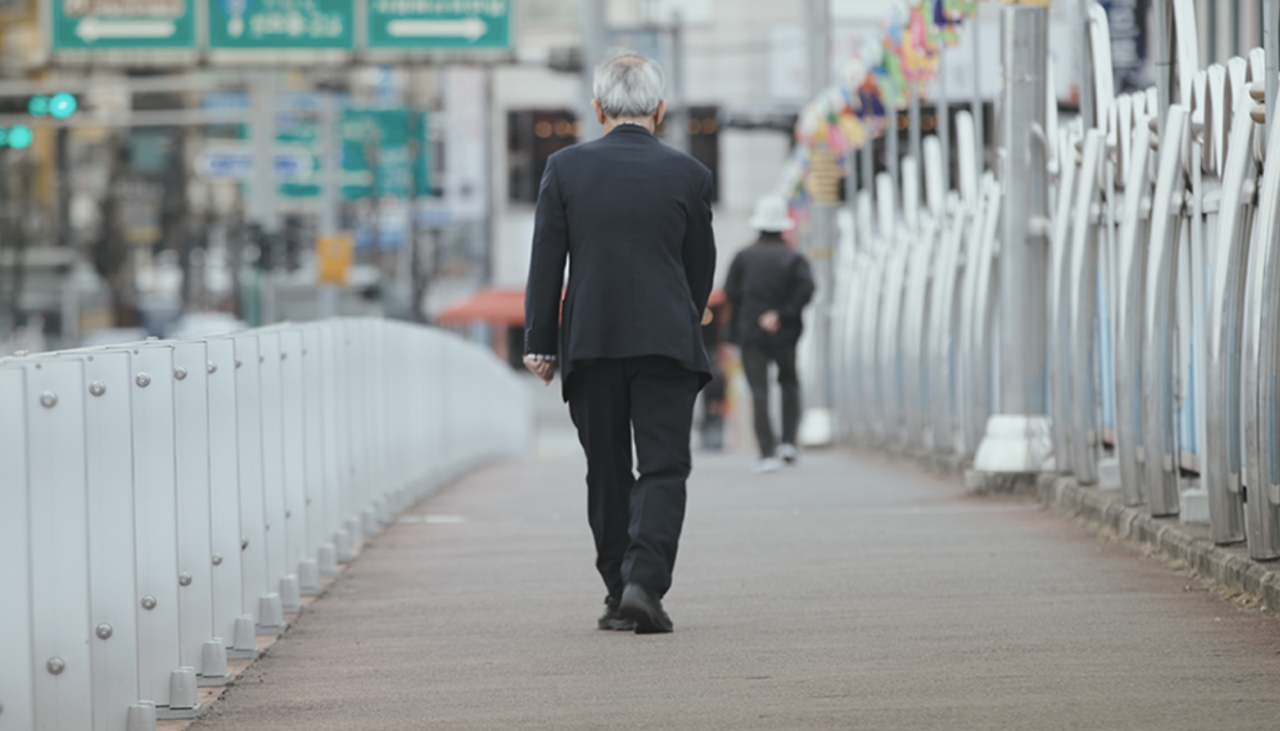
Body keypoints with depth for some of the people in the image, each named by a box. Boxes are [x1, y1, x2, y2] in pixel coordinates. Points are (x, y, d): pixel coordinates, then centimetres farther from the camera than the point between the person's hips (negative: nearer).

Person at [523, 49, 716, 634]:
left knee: (608, 474, 12)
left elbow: (546, 263, 0)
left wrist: (540, 343, 4)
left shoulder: (566, 168, 0)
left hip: (589, 343, 1)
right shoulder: (688, 175, 1)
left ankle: (619, 593, 16)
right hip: (666, 341, -1)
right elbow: (701, 268, 9)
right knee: (664, 469, -1)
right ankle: (644, 583, -17)